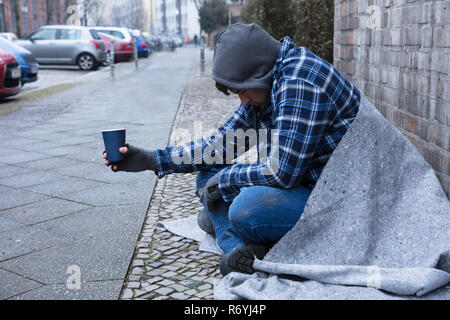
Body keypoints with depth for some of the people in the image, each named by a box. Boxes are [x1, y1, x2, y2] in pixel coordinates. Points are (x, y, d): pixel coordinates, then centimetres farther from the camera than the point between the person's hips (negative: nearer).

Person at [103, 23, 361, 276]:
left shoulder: (299, 81, -24)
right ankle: (243, 249, -14)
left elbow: (282, 172, -26)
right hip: (300, 184, 10)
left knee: (247, 208, -36)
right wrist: (153, 159, 5)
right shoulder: (263, 88, 6)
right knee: (209, 176, 4)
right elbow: (222, 143, 11)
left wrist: (225, 179, -10)